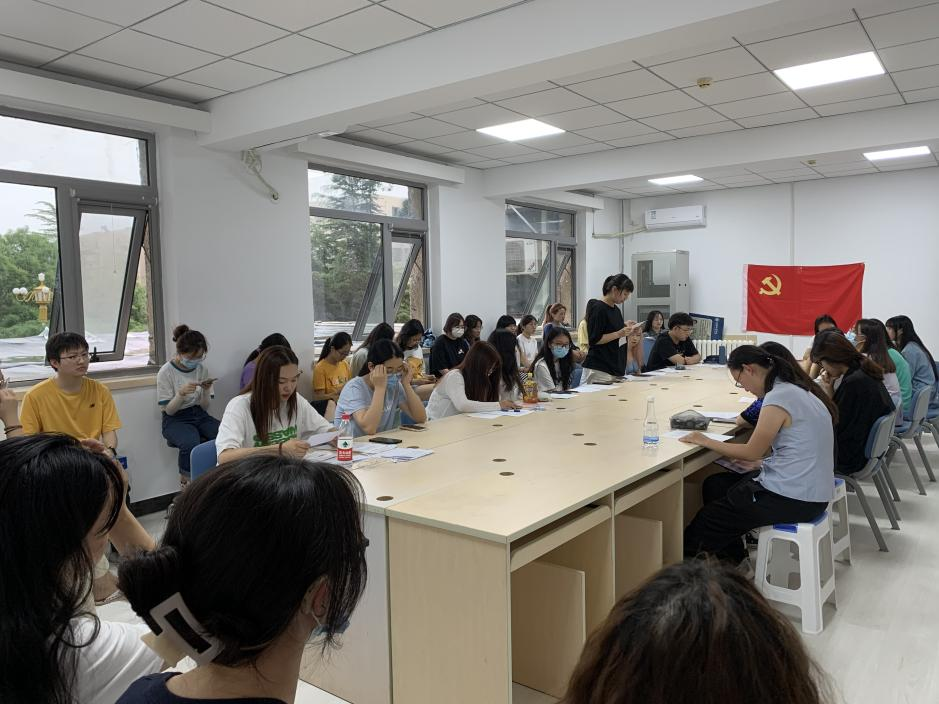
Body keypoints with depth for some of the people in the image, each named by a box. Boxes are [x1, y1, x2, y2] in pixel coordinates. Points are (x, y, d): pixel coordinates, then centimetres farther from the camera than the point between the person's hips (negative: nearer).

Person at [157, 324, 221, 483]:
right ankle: (186, 480, -9)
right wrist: (181, 393, -25)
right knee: (190, 443, -37)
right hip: (175, 419, -4)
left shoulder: (201, 368, 3)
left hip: (199, 415, 4)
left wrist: (206, 391, -15)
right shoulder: (166, 372, -8)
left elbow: (204, 407, 5)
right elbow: (169, 410, -7)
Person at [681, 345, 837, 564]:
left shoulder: (778, 397, -20)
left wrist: (705, 441, -3)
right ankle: (732, 558, 26)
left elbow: (752, 452, -11)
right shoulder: (796, 388, 8)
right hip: (810, 488, 9)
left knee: (706, 523, 3)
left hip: (794, 499, -9)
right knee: (714, 485, 18)